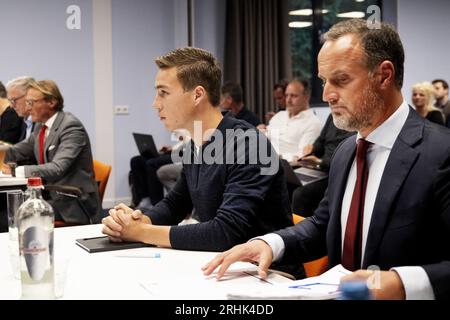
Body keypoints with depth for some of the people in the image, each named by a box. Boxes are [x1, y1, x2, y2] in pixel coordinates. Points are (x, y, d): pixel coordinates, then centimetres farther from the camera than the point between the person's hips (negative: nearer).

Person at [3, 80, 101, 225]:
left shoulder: (71, 126, -16)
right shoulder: (41, 126, 11)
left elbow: (57, 168, -27)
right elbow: (18, 151, 17)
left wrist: (18, 171, -34)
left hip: (74, 206, -7)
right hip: (50, 196, 8)